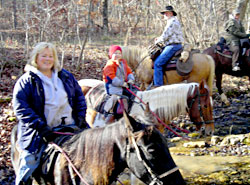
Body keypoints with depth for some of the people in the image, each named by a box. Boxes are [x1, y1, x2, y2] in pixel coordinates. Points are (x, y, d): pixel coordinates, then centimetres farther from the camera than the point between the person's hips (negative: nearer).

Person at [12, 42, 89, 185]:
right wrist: (40, 126, -21)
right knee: (30, 162, -10)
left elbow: (79, 96, 18)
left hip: (69, 125, 4)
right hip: (39, 132, -4)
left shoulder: (66, 77, 11)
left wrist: (81, 117, 2)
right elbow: (20, 107, -11)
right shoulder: (26, 81, -3)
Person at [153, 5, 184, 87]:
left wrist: (158, 41, 1)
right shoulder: (171, 21, 22)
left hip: (173, 46, -11)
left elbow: (166, 35, -15)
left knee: (158, 63, -18)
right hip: (172, 45, 11)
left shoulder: (172, 21, -12)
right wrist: (159, 38, 16)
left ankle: (158, 85, -20)